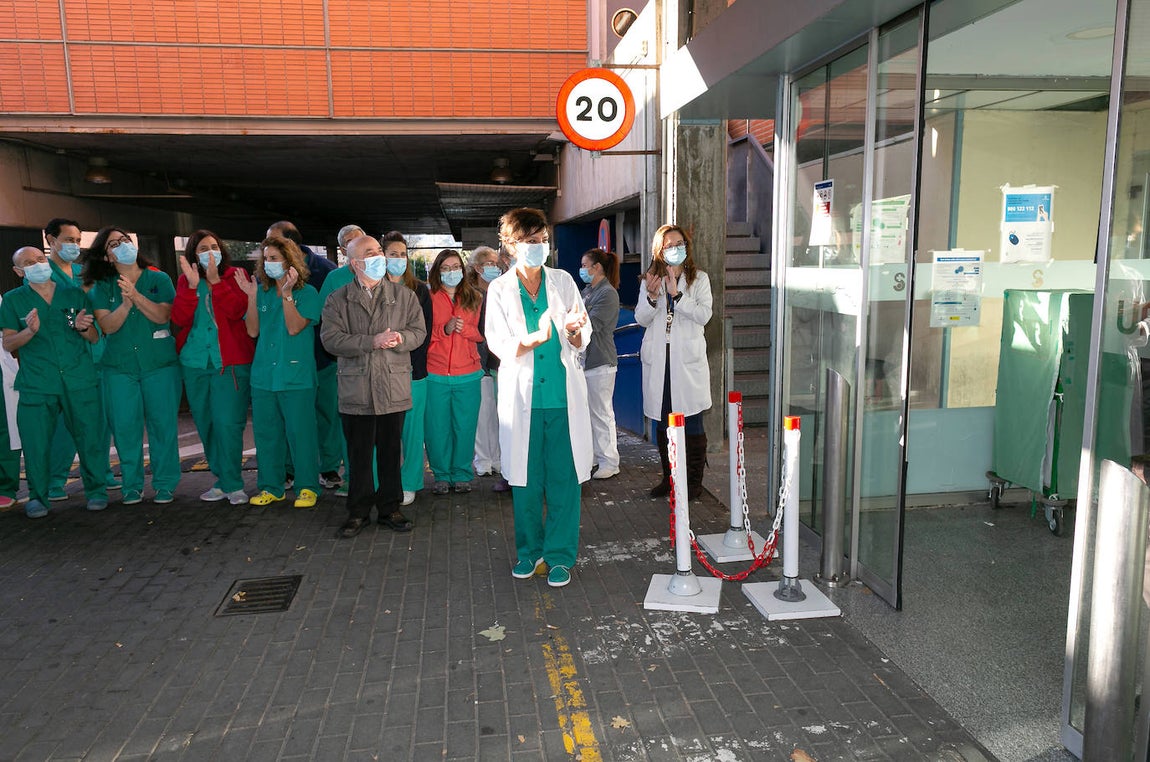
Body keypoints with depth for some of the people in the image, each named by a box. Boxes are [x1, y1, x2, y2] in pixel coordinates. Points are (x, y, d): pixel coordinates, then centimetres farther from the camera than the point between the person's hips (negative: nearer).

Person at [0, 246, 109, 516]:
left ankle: (96, 491, 14)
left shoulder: (75, 294, 11)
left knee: (91, 437, -1)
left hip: (81, 382, 1)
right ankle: (37, 497, 16)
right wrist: (30, 331, -13)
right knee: (36, 443, 0)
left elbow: (95, 338, 14)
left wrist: (82, 328, -9)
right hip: (36, 384, 0)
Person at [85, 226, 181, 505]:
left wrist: (136, 296, -21)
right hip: (119, 368, 2)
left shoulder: (159, 279, 2)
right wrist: (126, 304, -21)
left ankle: (165, 485, 9)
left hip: (160, 364, -1)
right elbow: (107, 325, -6)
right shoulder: (102, 287, 6)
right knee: (125, 426, 2)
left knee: (163, 424, -1)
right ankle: (131, 485, 15)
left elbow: (163, 316, -9)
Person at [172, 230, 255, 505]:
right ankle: (222, 479, 21)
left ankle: (232, 483, 0)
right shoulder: (184, 281, 10)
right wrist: (192, 285, -13)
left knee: (228, 424, -10)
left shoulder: (235, 276, 1)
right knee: (205, 425, 9)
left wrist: (215, 280, -18)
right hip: (195, 363, 4)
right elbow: (179, 319, -4)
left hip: (230, 362, -4)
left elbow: (236, 311, -16)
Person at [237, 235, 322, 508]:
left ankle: (307, 487, 11)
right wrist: (251, 297, -6)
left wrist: (286, 294, -19)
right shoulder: (262, 292, 10)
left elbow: (294, 328, -14)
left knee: (300, 432, -1)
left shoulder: (307, 293, -2)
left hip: (296, 377, -5)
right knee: (266, 433, 10)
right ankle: (271, 487, 22)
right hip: (263, 375, 5)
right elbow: (253, 331, 3)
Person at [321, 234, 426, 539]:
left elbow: (418, 331, 5)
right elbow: (331, 339, -7)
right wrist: (372, 341, -16)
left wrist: (400, 339, -17)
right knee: (358, 454, 6)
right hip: (356, 389, -1)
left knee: (391, 451, 8)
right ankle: (358, 511, 19)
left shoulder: (404, 296, 9)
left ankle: (389, 508, 22)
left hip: (394, 388, 1)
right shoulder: (338, 300, 4)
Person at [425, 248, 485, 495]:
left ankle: (462, 475, 19)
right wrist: (445, 329, -17)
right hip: (435, 375, -1)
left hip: (467, 375, 2)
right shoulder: (428, 298, 2)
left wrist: (464, 328, -12)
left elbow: (481, 333, 6)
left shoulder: (474, 299, 10)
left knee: (465, 427, 5)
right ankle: (441, 475, 18)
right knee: (437, 428, 4)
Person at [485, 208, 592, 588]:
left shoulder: (563, 282, 7)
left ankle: (560, 555, 14)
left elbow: (583, 340, 5)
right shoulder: (500, 289, 3)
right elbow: (498, 344, -5)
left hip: (563, 395, 1)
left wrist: (573, 332, -18)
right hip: (521, 395, 0)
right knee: (525, 478, 7)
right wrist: (535, 338, -22)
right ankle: (529, 550, 24)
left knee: (564, 478, 1)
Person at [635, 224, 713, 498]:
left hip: (688, 359, -3)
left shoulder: (699, 279, 4)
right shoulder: (650, 280, 10)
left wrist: (676, 294, -18)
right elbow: (641, 319, 5)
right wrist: (651, 297, -14)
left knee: (692, 423, -2)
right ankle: (669, 477, 21)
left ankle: (694, 480, 10)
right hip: (658, 359, 3)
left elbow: (704, 314, -9)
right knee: (662, 422, 9)